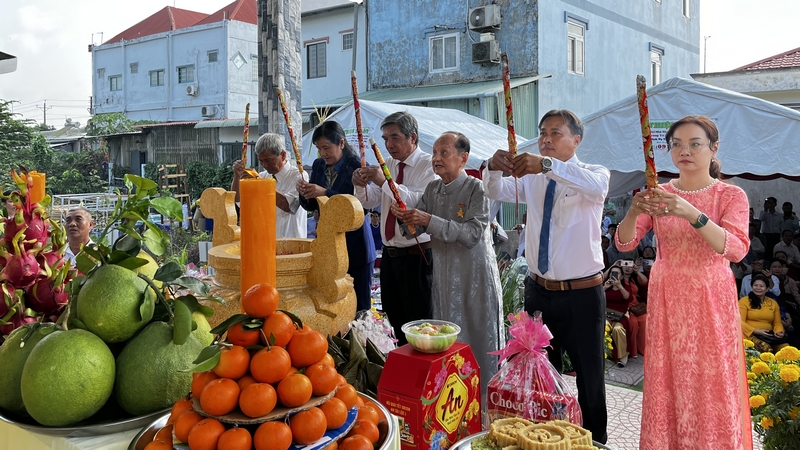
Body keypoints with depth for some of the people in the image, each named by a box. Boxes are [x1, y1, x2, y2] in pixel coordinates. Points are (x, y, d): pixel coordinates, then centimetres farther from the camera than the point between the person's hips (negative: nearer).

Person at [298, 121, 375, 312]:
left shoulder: (357, 168, -11)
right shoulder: (318, 165, 8)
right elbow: (311, 206, 13)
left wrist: (325, 193, -27)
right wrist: (304, 192, -10)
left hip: (353, 248, -5)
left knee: (357, 304, 3)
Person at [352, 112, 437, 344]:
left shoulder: (429, 165, -11)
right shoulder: (388, 164, 11)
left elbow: (421, 202, -26)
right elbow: (370, 201, 10)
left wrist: (385, 182, -31)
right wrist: (361, 186, -11)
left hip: (416, 255, -7)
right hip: (390, 253, 8)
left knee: (419, 320, 1)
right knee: (394, 317, 17)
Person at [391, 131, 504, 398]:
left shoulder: (476, 189, -13)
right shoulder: (433, 189, 8)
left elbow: (474, 233, -23)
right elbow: (416, 229, 9)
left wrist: (430, 221, -26)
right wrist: (405, 217, -13)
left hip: (475, 274, -6)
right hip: (443, 273, 7)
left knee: (480, 336, 2)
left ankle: (486, 394, 16)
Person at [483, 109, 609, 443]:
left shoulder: (592, 175, -6)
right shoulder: (532, 178, 9)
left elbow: (595, 185, -30)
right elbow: (496, 192, -3)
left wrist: (547, 165, -43)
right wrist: (494, 167, -25)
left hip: (582, 293, -5)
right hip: (538, 290, 5)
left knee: (589, 373, 8)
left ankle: (595, 439, 27)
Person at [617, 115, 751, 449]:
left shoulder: (731, 196, -2)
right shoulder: (658, 195, 5)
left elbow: (736, 249, -19)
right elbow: (624, 243, -4)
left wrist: (692, 214, -33)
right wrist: (633, 212, -24)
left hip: (712, 304, -2)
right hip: (666, 303, 2)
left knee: (713, 390, 2)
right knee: (667, 388, 6)